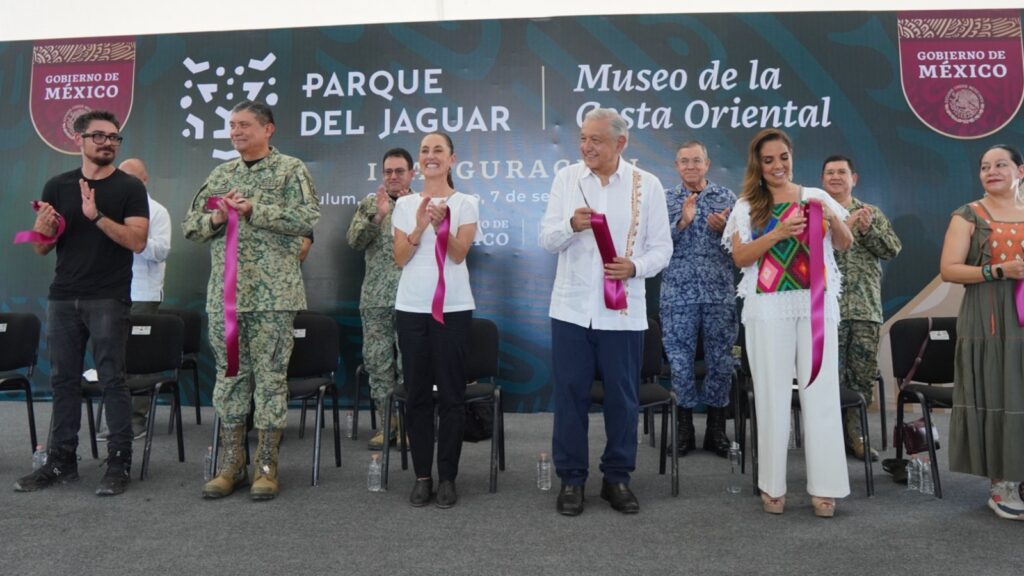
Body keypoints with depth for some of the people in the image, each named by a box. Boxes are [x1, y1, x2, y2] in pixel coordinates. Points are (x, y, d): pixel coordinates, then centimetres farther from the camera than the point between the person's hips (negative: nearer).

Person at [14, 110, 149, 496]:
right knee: (63, 379, 9)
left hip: (109, 300, -4)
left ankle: (119, 463, 3)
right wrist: (43, 227, -11)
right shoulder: (57, 186, 11)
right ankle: (62, 460, 19)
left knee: (112, 380, -3)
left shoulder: (130, 187, 1)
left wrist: (97, 215, -20)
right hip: (63, 298, 4)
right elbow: (40, 248, 11)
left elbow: (137, 241, -11)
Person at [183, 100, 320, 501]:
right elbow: (190, 224, 17)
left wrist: (254, 211, -15)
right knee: (229, 375, 9)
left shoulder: (290, 170, 1)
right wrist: (215, 217, -4)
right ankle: (231, 464, 19)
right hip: (224, 294, 5)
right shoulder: (219, 175, 17)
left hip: (273, 294, -5)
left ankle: (266, 465, 10)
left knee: (271, 375, 0)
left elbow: (309, 217, -13)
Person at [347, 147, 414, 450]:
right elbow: (354, 240, -4)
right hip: (376, 297, 2)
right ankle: (387, 422, 18)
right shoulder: (369, 204, 10)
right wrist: (377, 215, -16)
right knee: (377, 360, 6)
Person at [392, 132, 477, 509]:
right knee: (417, 393, 6)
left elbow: (459, 254, -7)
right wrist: (420, 227, -14)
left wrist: (441, 225, -24)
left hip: (453, 307, -2)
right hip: (411, 307, 2)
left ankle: (447, 478, 11)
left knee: (451, 393, 1)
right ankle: (422, 476, 16)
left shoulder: (466, 203, 2)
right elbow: (399, 258, 2)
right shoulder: (404, 204, 8)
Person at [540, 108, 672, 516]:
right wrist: (571, 226, -19)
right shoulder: (566, 179, 4)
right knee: (570, 395, 6)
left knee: (622, 397, 8)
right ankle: (571, 478, 20)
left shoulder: (647, 185, 0)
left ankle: (617, 477, 25)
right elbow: (547, 239, 1)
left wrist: (635, 266, -18)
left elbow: (662, 248, 1)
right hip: (572, 308, 1)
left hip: (623, 311, -1)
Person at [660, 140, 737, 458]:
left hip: (720, 294, 1)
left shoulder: (726, 197, 8)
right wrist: (683, 221, -18)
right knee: (681, 362, 4)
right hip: (678, 295, -1)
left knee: (720, 361, 6)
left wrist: (723, 228, -13)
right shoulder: (665, 199, 5)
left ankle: (716, 430, 19)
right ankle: (685, 429, 17)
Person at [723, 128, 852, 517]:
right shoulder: (747, 206, 6)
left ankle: (823, 486, 11)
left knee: (820, 391, 2)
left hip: (816, 304, 1)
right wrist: (778, 233, -16)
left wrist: (832, 218, -11)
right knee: (773, 393, 3)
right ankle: (772, 485, 12)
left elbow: (845, 245, 9)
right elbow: (739, 257, -3)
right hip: (769, 308, -1)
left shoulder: (816, 197, 9)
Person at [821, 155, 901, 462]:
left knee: (865, 372, 5)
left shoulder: (872, 212, 15)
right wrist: (845, 224, -17)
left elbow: (894, 249, 7)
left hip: (866, 307, 3)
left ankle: (854, 433, 17)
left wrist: (868, 230, -9)